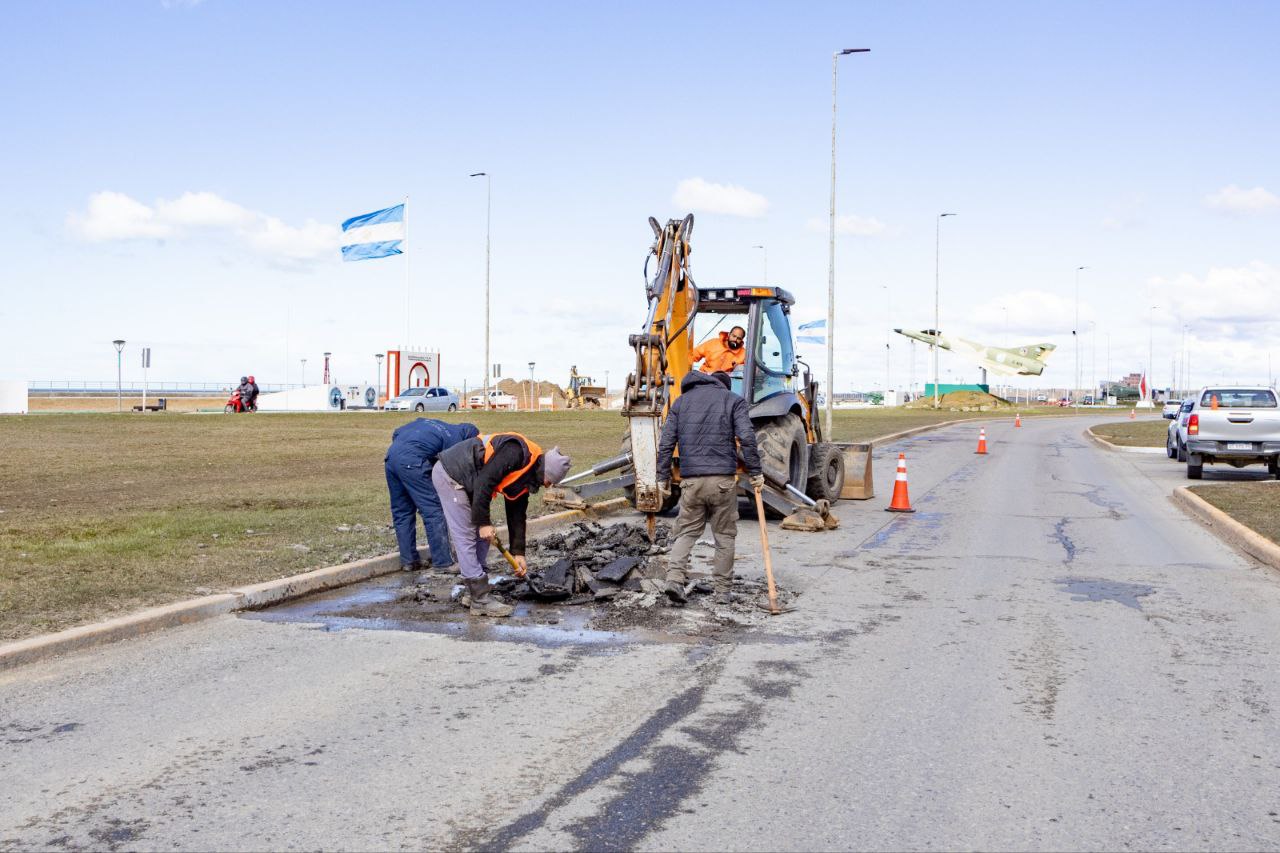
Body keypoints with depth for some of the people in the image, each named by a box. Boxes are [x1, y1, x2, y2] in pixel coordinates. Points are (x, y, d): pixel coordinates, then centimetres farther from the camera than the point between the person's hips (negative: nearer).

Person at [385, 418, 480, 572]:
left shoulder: (430, 423, 28)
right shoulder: (454, 439, 7)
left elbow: (396, 433, 24)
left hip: (391, 455, 8)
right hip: (411, 460, -8)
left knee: (402, 512, 16)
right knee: (434, 511, 1)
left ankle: (408, 561, 21)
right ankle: (444, 561, 3)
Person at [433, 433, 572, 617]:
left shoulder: (525, 477, 8)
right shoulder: (518, 452, -22)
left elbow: (517, 514, 15)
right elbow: (484, 481, -26)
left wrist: (518, 552, 14)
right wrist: (483, 522, -19)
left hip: (466, 482, 10)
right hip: (450, 475, -10)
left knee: (482, 536, 12)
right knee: (466, 538, -7)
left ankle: (475, 590, 20)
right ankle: (481, 600, -5)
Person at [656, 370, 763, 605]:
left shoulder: (681, 401, 16)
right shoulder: (733, 400, 8)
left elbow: (666, 442, 9)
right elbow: (746, 437, -5)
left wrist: (663, 476, 12)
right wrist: (755, 472, 0)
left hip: (691, 480, 2)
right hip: (723, 479, -2)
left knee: (687, 531, 11)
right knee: (724, 535, 8)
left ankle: (674, 578, -8)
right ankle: (722, 591, 10)